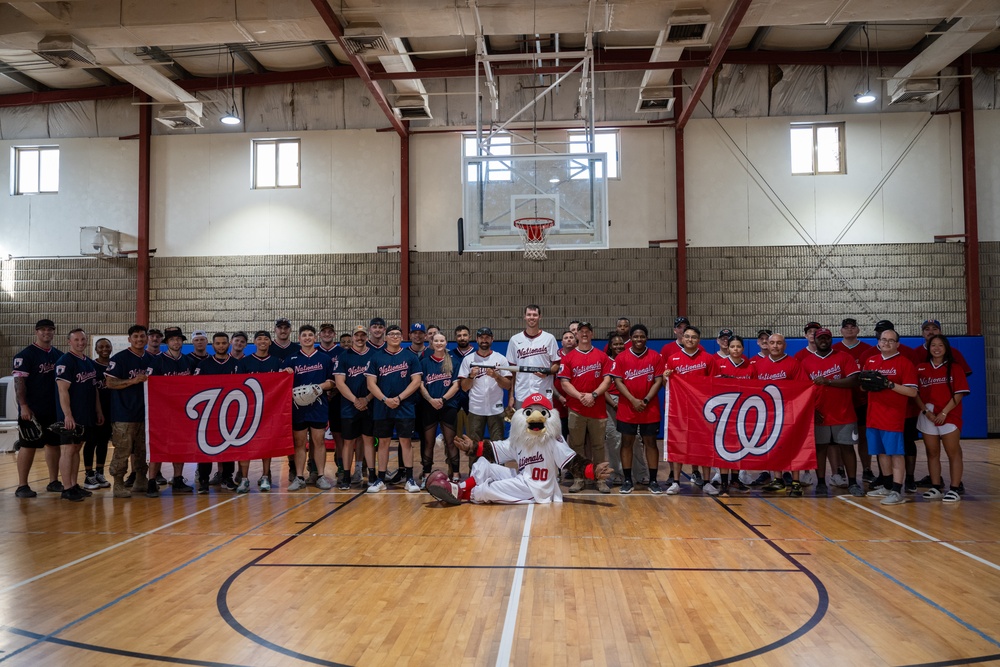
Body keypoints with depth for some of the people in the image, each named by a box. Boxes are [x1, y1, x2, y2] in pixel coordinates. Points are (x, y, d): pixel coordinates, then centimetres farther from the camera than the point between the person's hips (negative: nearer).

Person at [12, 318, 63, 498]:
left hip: (55, 409, 6)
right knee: (28, 446, -1)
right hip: (33, 410, -6)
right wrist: (24, 406, -19)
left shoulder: (59, 355, 11)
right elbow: (19, 381, -12)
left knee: (54, 444, 10)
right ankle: (22, 486, 6)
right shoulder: (25, 355, -6)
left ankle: (54, 482, 18)